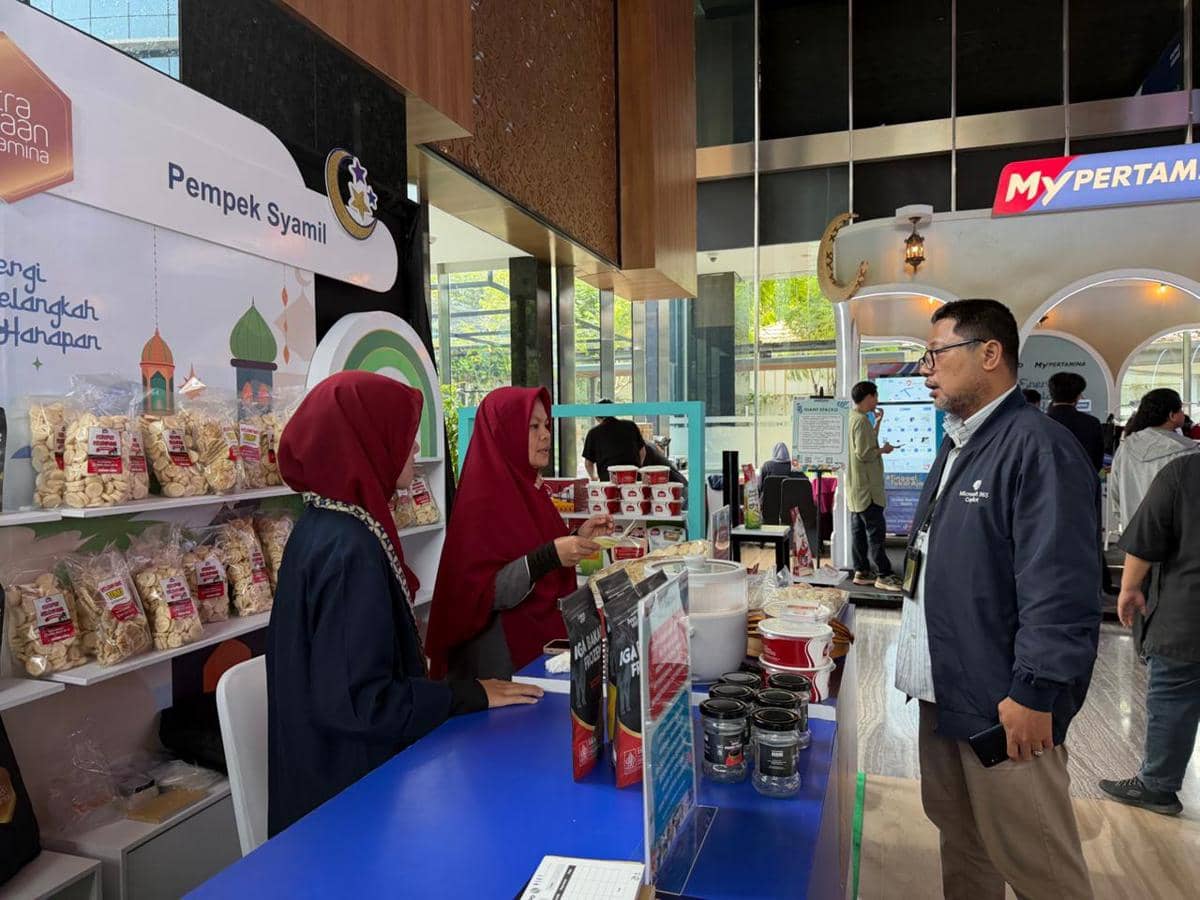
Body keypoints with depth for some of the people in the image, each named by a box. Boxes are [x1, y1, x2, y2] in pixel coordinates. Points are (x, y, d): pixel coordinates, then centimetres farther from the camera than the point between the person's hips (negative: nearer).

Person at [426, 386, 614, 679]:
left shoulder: (527, 488, 6)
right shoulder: (483, 500, -18)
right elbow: (480, 595, -22)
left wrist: (578, 538, 1)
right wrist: (548, 556, -30)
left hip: (546, 639, 8)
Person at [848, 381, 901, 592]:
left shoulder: (852, 418, 14)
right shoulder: (862, 420, -17)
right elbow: (864, 454, -22)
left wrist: (878, 422, 20)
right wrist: (884, 450, -6)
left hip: (856, 487, 10)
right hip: (866, 487, -10)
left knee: (859, 530, 11)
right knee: (877, 530, -5)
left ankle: (861, 571, 16)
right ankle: (883, 575, -1)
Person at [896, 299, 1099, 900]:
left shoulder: (1037, 446, -17)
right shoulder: (957, 445, 12)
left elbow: (1061, 589, -23)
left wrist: (1034, 694, -22)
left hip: (1003, 705, -9)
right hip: (944, 692, 9)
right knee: (959, 837, 21)